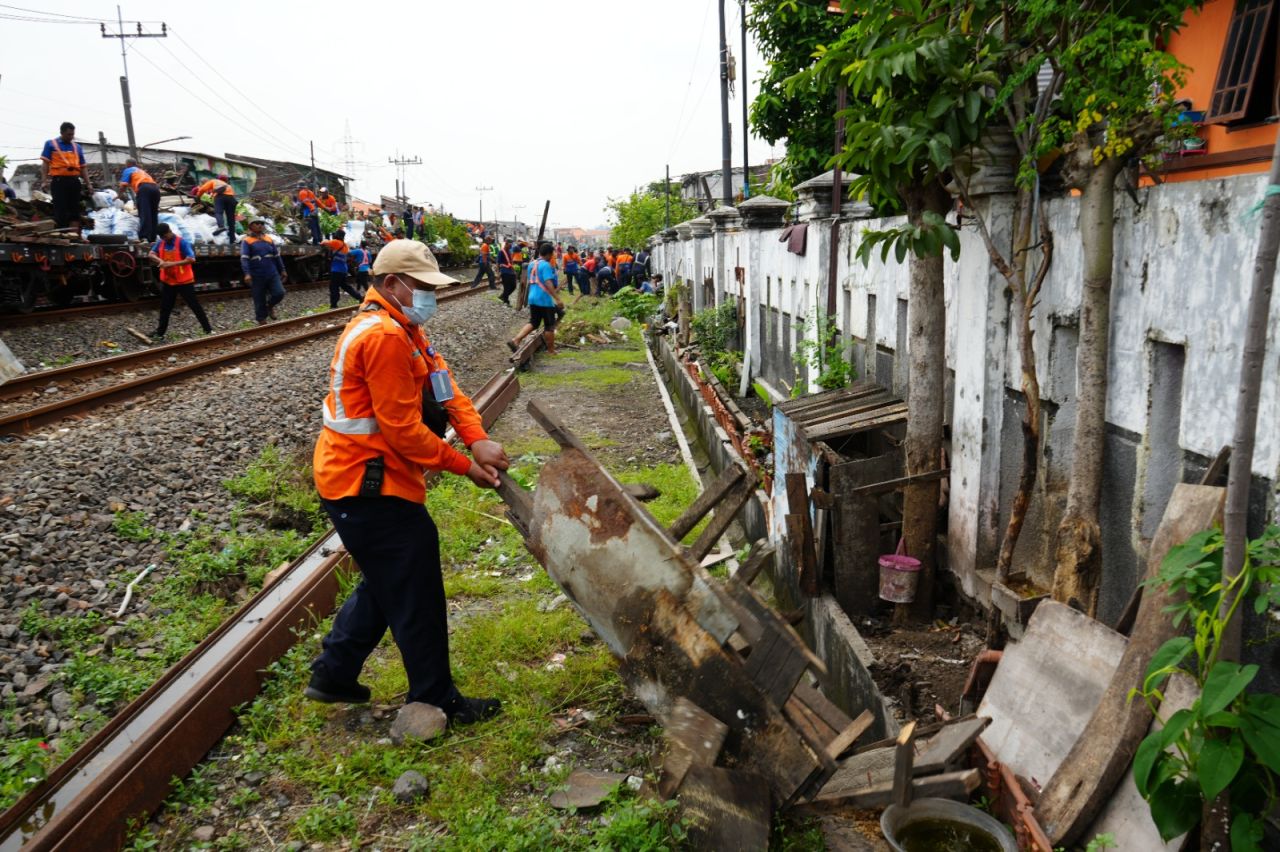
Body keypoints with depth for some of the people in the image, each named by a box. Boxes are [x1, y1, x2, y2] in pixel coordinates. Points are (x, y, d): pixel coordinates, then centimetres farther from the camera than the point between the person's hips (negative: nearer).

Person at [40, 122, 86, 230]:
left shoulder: (77, 147, 15)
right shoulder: (51, 144, 4)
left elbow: (82, 167, 17)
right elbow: (45, 163, 0)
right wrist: (45, 179, -12)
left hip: (74, 181, 4)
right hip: (59, 181, -4)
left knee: (75, 209, 6)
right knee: (60, 209, -4)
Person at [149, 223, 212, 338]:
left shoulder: (182, 242, -15)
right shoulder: (160, 243, 3)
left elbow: (191, 259, -21)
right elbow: (152, 254, 5)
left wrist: (173, 263, -26)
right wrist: (160, 261, -16)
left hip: (184, 281, -5)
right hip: (168, 281, 5)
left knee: (195, 305, -1)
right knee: (165, 308, 11)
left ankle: (208, 329, 5)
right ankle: (160, 332, 19)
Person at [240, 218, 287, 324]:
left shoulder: (269, 239, 12)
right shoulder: (247, 241, -2)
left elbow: (277, 256, 17)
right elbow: (244, 259, -12)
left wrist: (282, 270, 15)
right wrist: (247, 274, -24)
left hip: (272, 274, 3)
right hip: (257, 276, -3)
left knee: (279, 293, -10)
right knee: (259, 300, 3)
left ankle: (270, 306, 22)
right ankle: (262, 321, 19)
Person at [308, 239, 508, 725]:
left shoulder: (404, 329, 13)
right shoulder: (384, 337, -21)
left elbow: (443, 386, 3)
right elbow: (403, 430, -23)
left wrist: (477, 440, -12)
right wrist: (465, 467, -16)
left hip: (358, 479, 11)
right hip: (368, 485, -11)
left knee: (387, 582, 23)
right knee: (415, 592, 1)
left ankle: (333, 675, 35)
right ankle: (437, 700, 15)